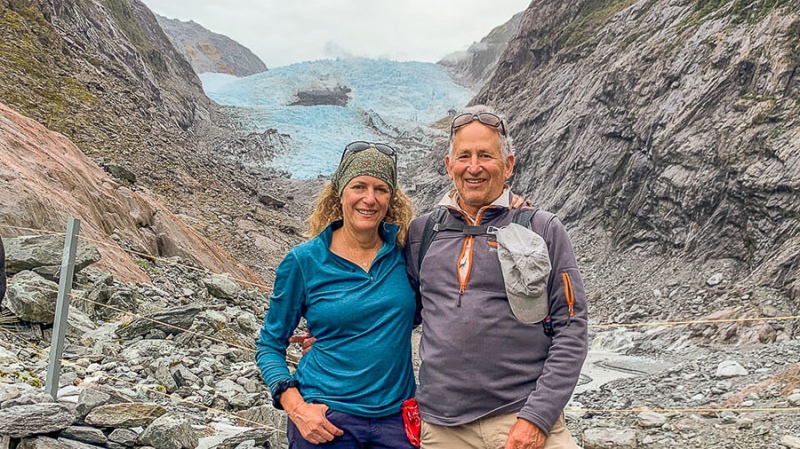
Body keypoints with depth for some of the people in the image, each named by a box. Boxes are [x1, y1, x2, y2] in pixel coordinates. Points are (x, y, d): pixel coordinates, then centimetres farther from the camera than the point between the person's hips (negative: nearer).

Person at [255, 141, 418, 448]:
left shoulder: (404, 247, -2)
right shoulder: (304, 261, -7)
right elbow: (270, 346, -1)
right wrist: (296, 407, -14)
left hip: (396, 419, 2)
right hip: (324, 419, -2)